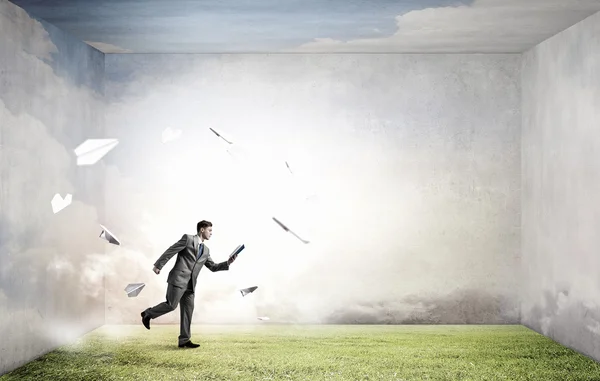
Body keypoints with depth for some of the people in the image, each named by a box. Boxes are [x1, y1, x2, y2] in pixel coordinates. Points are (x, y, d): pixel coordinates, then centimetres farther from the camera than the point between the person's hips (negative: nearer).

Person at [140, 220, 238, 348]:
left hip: (190, 284, 7)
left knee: (188, 311, 3)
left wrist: (228, 263, 5)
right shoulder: (188, 238, -1)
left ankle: (184, 340, 5)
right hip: (178, 279, -7)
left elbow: (213, 267, 20)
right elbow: (170, 251, -4)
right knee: (171, 305, -12)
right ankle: (148, 313, 12)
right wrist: (159, 265, -9)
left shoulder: (206, 250, 20)